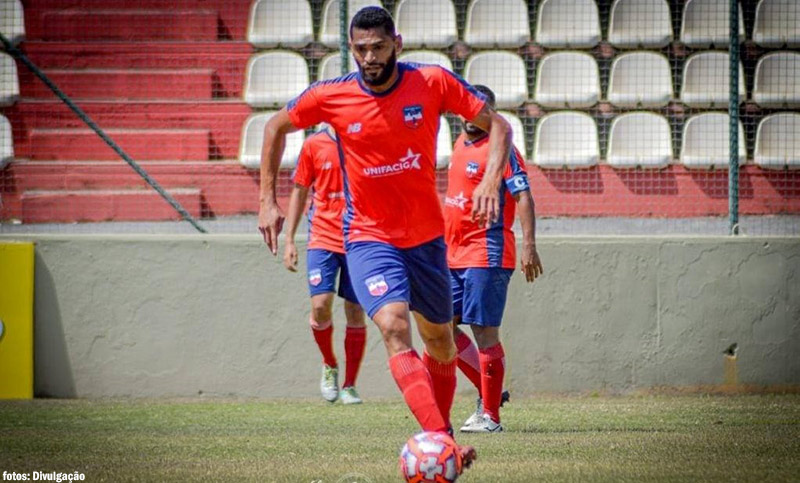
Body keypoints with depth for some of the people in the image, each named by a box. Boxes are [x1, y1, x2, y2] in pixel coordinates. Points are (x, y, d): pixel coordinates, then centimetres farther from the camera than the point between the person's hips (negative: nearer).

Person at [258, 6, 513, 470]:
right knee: (395, 328, -26)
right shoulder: (331, 97, -10)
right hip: (369, 236, -3)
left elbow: (497, 124, -3)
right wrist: (268, 201, 3)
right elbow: (276, 128, 8)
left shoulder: (433, 83, -10)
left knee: (440, 342, 15)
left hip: (427, 235, 3)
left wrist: (491, 180, -21)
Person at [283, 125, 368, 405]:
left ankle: (349, 386, 12)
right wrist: (289, 240, 6)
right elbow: (299, 192, 10)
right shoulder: (314, 145, 2)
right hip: (323, 238, 0)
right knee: (320, 305, -14)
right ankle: (329, 365, 13)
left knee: (356, 312, 2)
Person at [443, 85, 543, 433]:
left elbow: (523, 197, -16)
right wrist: (445, 241, 30)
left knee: (484, 331, -8)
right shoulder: (460, 145, 16)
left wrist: (529, 245, -26)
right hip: (454, 257, 9)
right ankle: (489, 391, 17)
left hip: (487, 254, -9)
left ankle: (490, 416, -3)